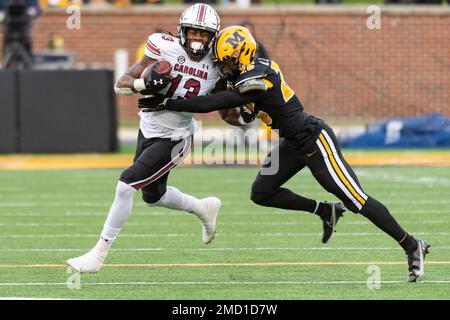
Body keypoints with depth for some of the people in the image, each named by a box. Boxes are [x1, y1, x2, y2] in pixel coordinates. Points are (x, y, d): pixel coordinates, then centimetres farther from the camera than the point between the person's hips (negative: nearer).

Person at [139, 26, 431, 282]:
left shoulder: (255, 81, -24)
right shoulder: (258, 68, 5)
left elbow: (210, 104, -26)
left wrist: (165, 104, -23)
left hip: (314, 141, -10)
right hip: (294, 144, 10)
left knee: (356, 199, -6)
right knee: (262, 193, 3)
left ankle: (413, 247, 4)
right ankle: (324, 211, 17)